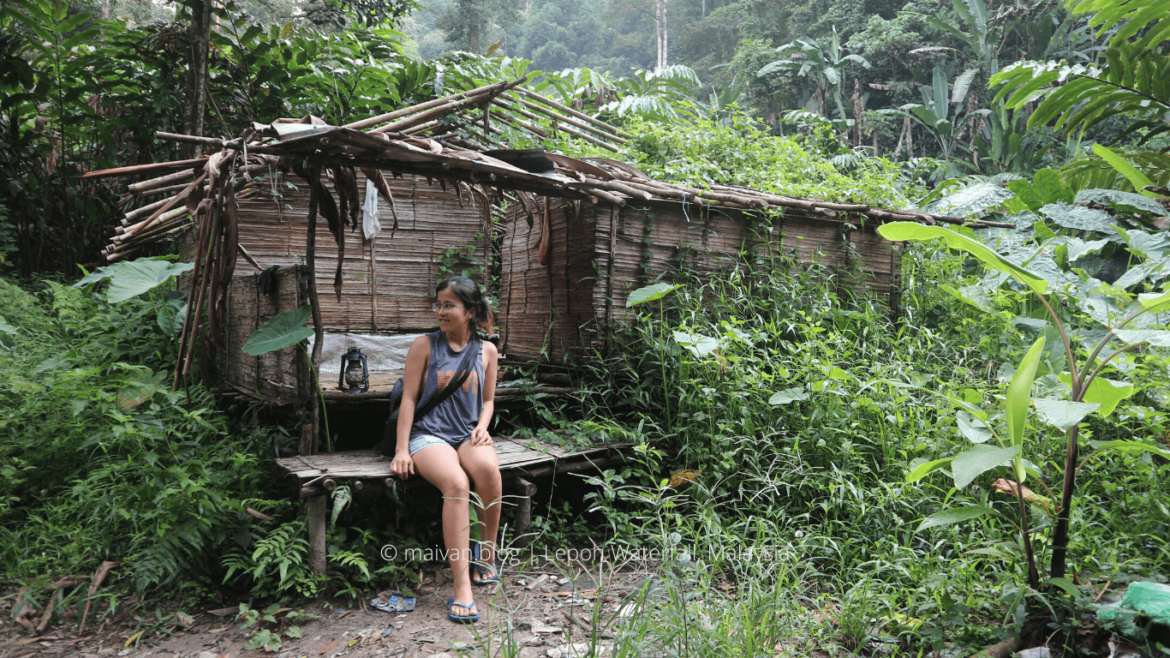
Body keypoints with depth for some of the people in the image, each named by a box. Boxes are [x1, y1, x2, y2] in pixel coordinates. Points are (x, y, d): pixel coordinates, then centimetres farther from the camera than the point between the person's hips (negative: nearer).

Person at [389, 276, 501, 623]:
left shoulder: (486, 351, 13)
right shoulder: (425, 345, 5)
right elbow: (409, 398, 2)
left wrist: (483, 426, -1)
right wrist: (401, 449, -5)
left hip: (468, 435, 2)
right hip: (429, 435, -2)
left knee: (488, 467, -35)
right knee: (456, 482, -34)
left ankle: (487, 551, -11)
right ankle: (462, 589, -35)